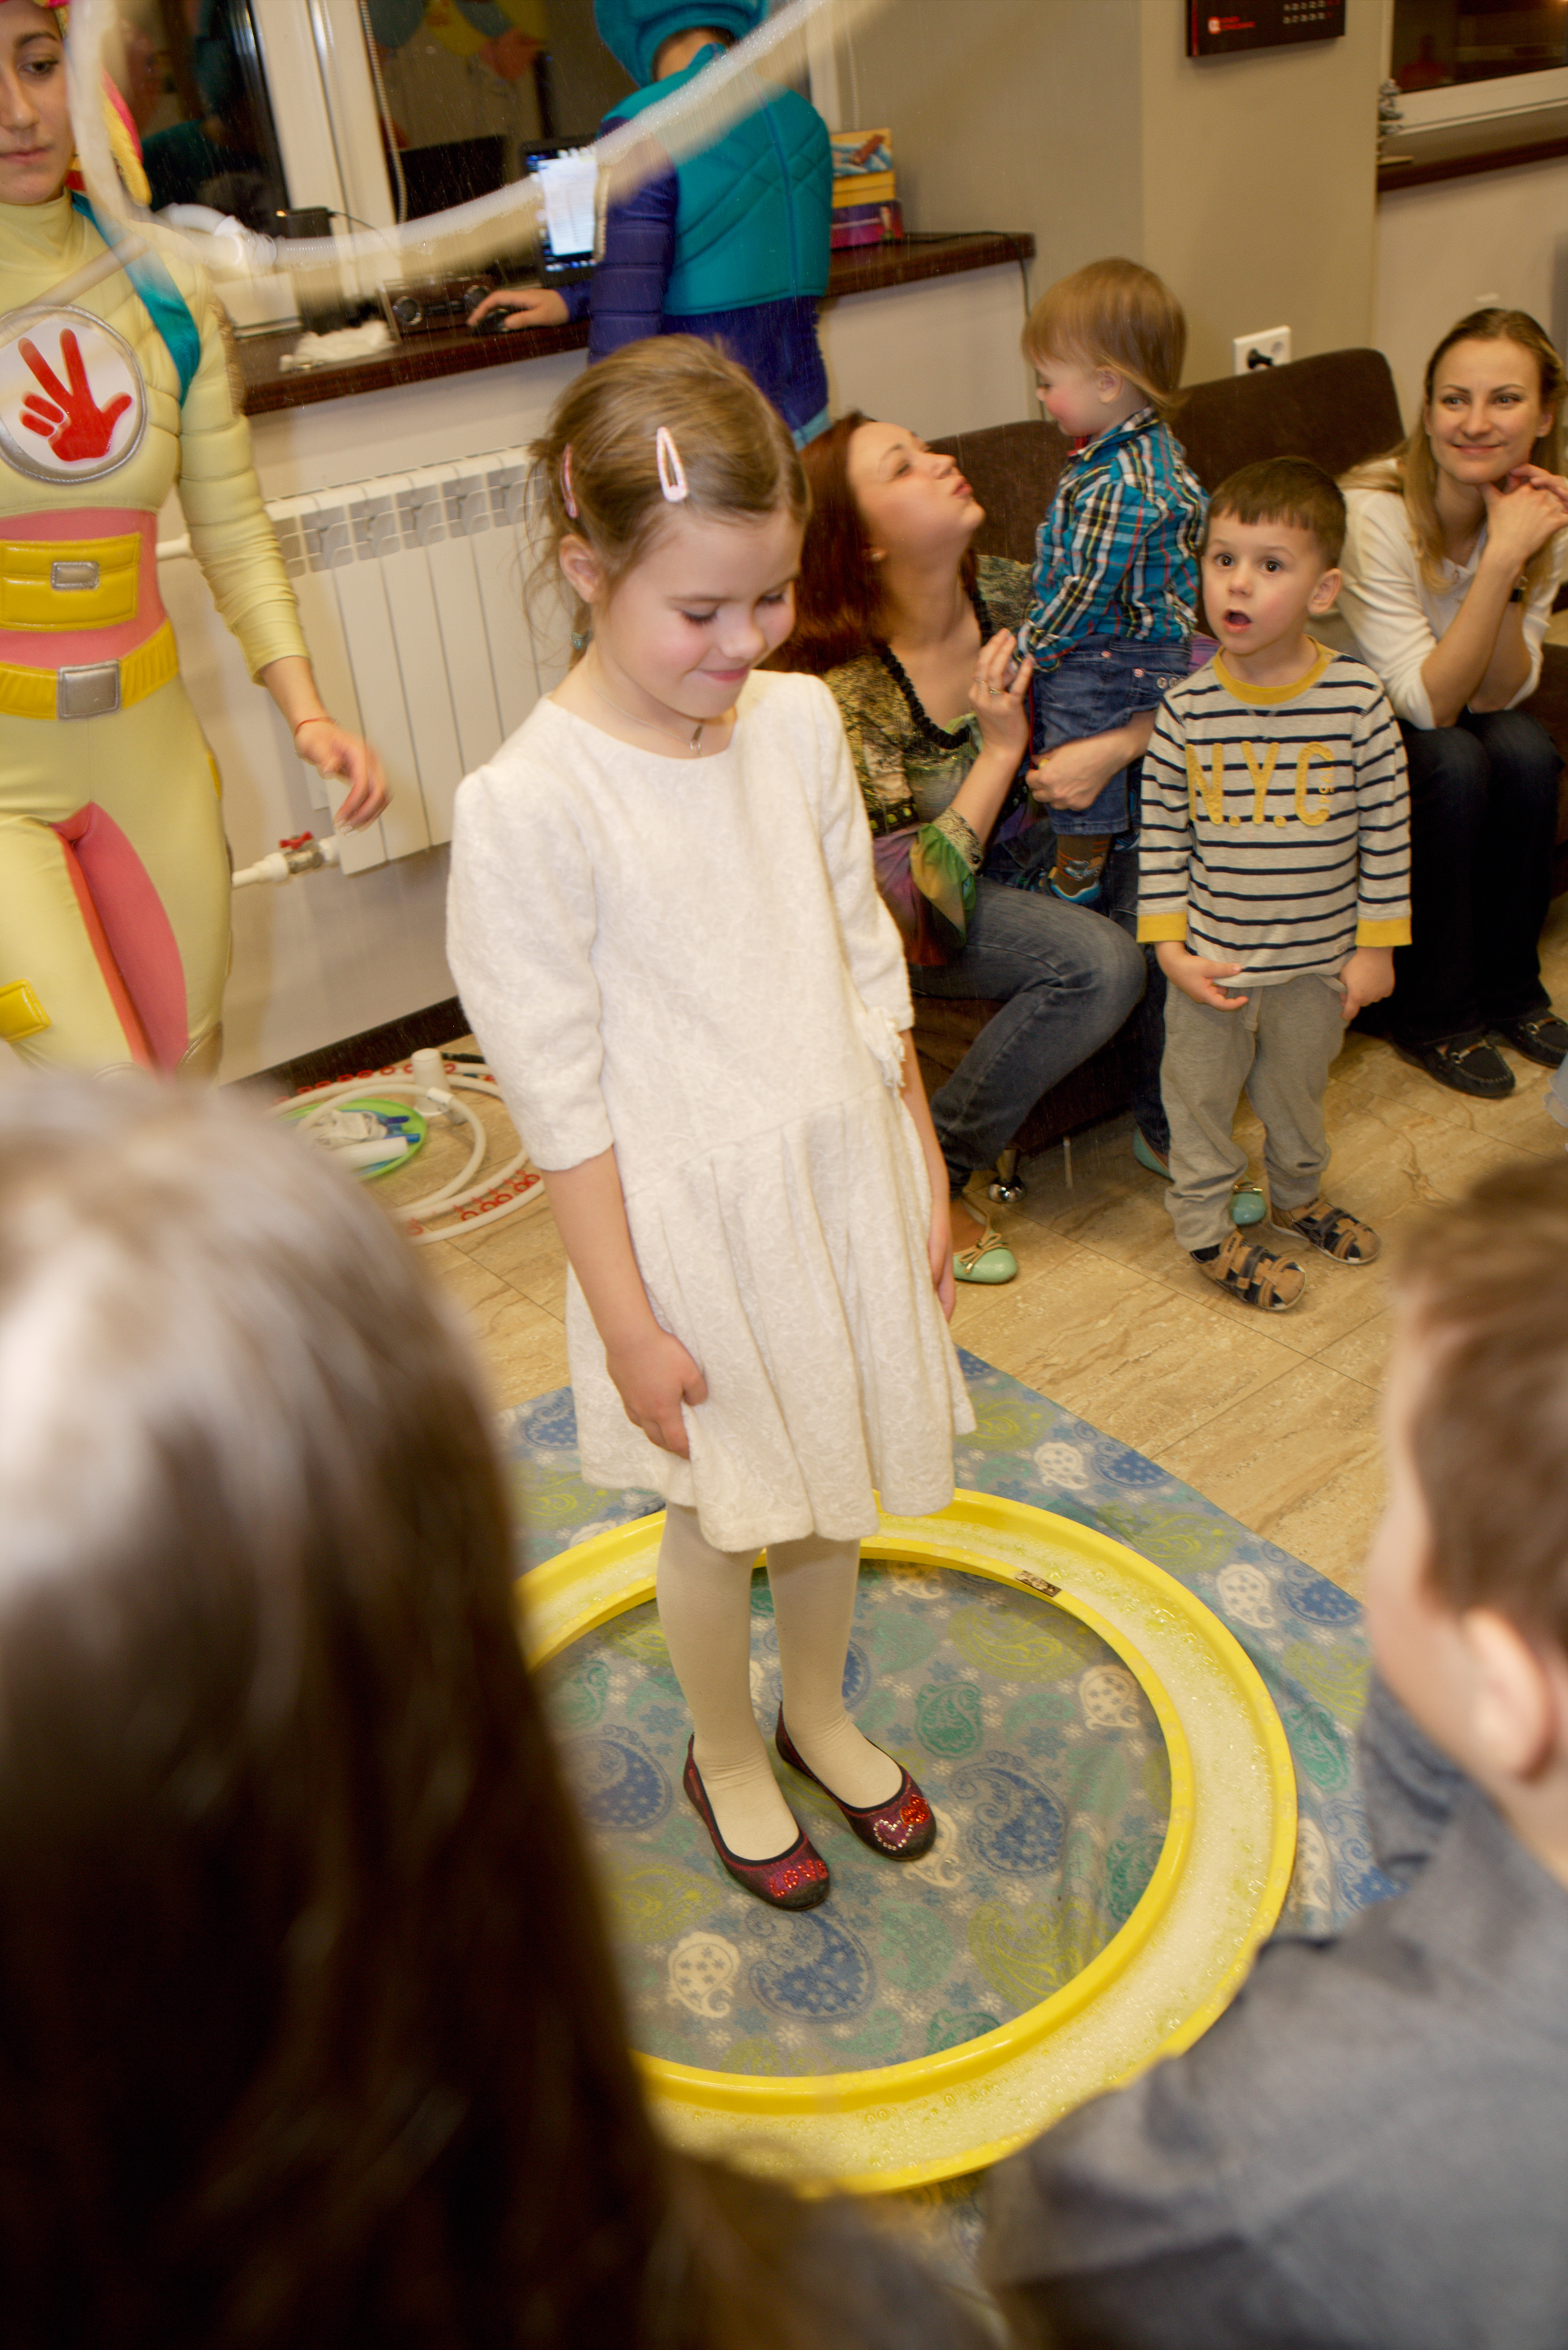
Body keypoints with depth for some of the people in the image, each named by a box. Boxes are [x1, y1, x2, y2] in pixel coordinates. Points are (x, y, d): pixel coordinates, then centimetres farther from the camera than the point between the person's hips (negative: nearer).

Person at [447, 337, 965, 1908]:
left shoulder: (799, 723, -3)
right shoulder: (528, 803, -21)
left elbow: (867, 960, 7)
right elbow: (557, 1090, -16)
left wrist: (924, 1170, 9)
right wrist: (626, 1318, -12)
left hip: (847, 1173, 5)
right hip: (688, 1212, -5)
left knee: (832, 1478, 22)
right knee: (720, 1517, 15)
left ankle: (820, 1715, 49)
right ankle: (726, 1755, 44)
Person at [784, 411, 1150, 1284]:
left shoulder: (1009, 591, -11)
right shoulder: (843, 694, -27)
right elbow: (911, 906, -28)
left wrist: (1111, 749, -22)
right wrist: (1002, 748, -29)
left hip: (1025, 847, 6)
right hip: (929, 915, -6)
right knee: (1101, 961, -29)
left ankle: (1169, 1119, 6)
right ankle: (930, 1172, -10)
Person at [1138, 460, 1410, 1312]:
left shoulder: (1358, 702, -13)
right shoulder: (1186, 710, -13)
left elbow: (1387, 831, -5)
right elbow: (1160, 835, -5)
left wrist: (1375, 947, -4)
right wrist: (1170, 947, -10)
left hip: (1318, 959, 1)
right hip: (1211, 958, -1)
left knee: (1297, 1090, 23)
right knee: (1200, 1096, 14)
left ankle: (1297, 1194, 49)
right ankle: (1206, 1230, 35)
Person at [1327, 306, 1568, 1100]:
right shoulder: (1374, 512, -29)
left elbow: (1500, 693, -16)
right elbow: (1429, 705, -30)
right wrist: (1498, 561, -38)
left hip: (1442, 710, 5)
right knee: (1455, 765, -30)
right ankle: (1430, 1011, -11)